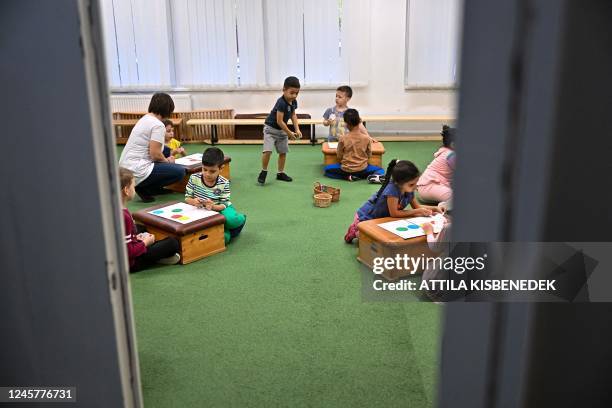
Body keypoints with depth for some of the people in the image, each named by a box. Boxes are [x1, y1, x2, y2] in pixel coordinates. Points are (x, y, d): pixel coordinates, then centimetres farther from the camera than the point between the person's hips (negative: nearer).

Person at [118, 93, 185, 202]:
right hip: (136, 173, -10)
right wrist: (167, 161, 1)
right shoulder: (158, 125, -13)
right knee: (180, 171, -10)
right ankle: (144, 189, -5)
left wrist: (165, 159, 17)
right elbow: (155, 154, -18)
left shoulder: (144, 119, 15)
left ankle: (156, 188, 15)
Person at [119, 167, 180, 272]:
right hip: (130, 263, -10)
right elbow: (128, 252, -28)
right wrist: (145, 243, -13)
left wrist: (136, 237, 5)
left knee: (142, 229, 33)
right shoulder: (123, 216, -30)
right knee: (172, 243, -12)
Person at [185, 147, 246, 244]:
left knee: (231, 219, -35)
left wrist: (213, 206, -32)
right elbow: (187, 198, -1)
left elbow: (224, 204, -9)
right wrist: (193, 202, -25)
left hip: (219, 209, 0)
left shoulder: (224, 183, -9)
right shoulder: (194, 178, -6)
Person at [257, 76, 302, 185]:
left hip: (282, 130, 8)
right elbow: (279, 121, -27)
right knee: (267, 150, -20)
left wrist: (297, 129, 0)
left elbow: (293, 115, 11)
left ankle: (280, 173, 24)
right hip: (271, 128, -8)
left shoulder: (294, 102, -4)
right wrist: (289, 133, -19)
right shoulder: (281, 103, -29)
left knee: (283, 152, 11)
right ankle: (264, 171, -1)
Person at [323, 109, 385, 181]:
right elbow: (369, 155, 1)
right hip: (362, 169, 2)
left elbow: (339, 157, -5)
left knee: (327, 169, 22)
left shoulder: (343, 139, -14)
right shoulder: (367, 138, -11)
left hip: (346, 169, -2)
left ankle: (347, 177, 1)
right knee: (380, 170, 26)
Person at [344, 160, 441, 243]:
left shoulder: (409, 190, -12)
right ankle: (356, 232, 10)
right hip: (365, 218, -8)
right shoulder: (392, 190, -35)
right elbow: (394, 213, -30)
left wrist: (433, 208, -12)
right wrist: (418, 211, -26)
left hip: (382, 218, 8)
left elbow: (416, 206, 4)